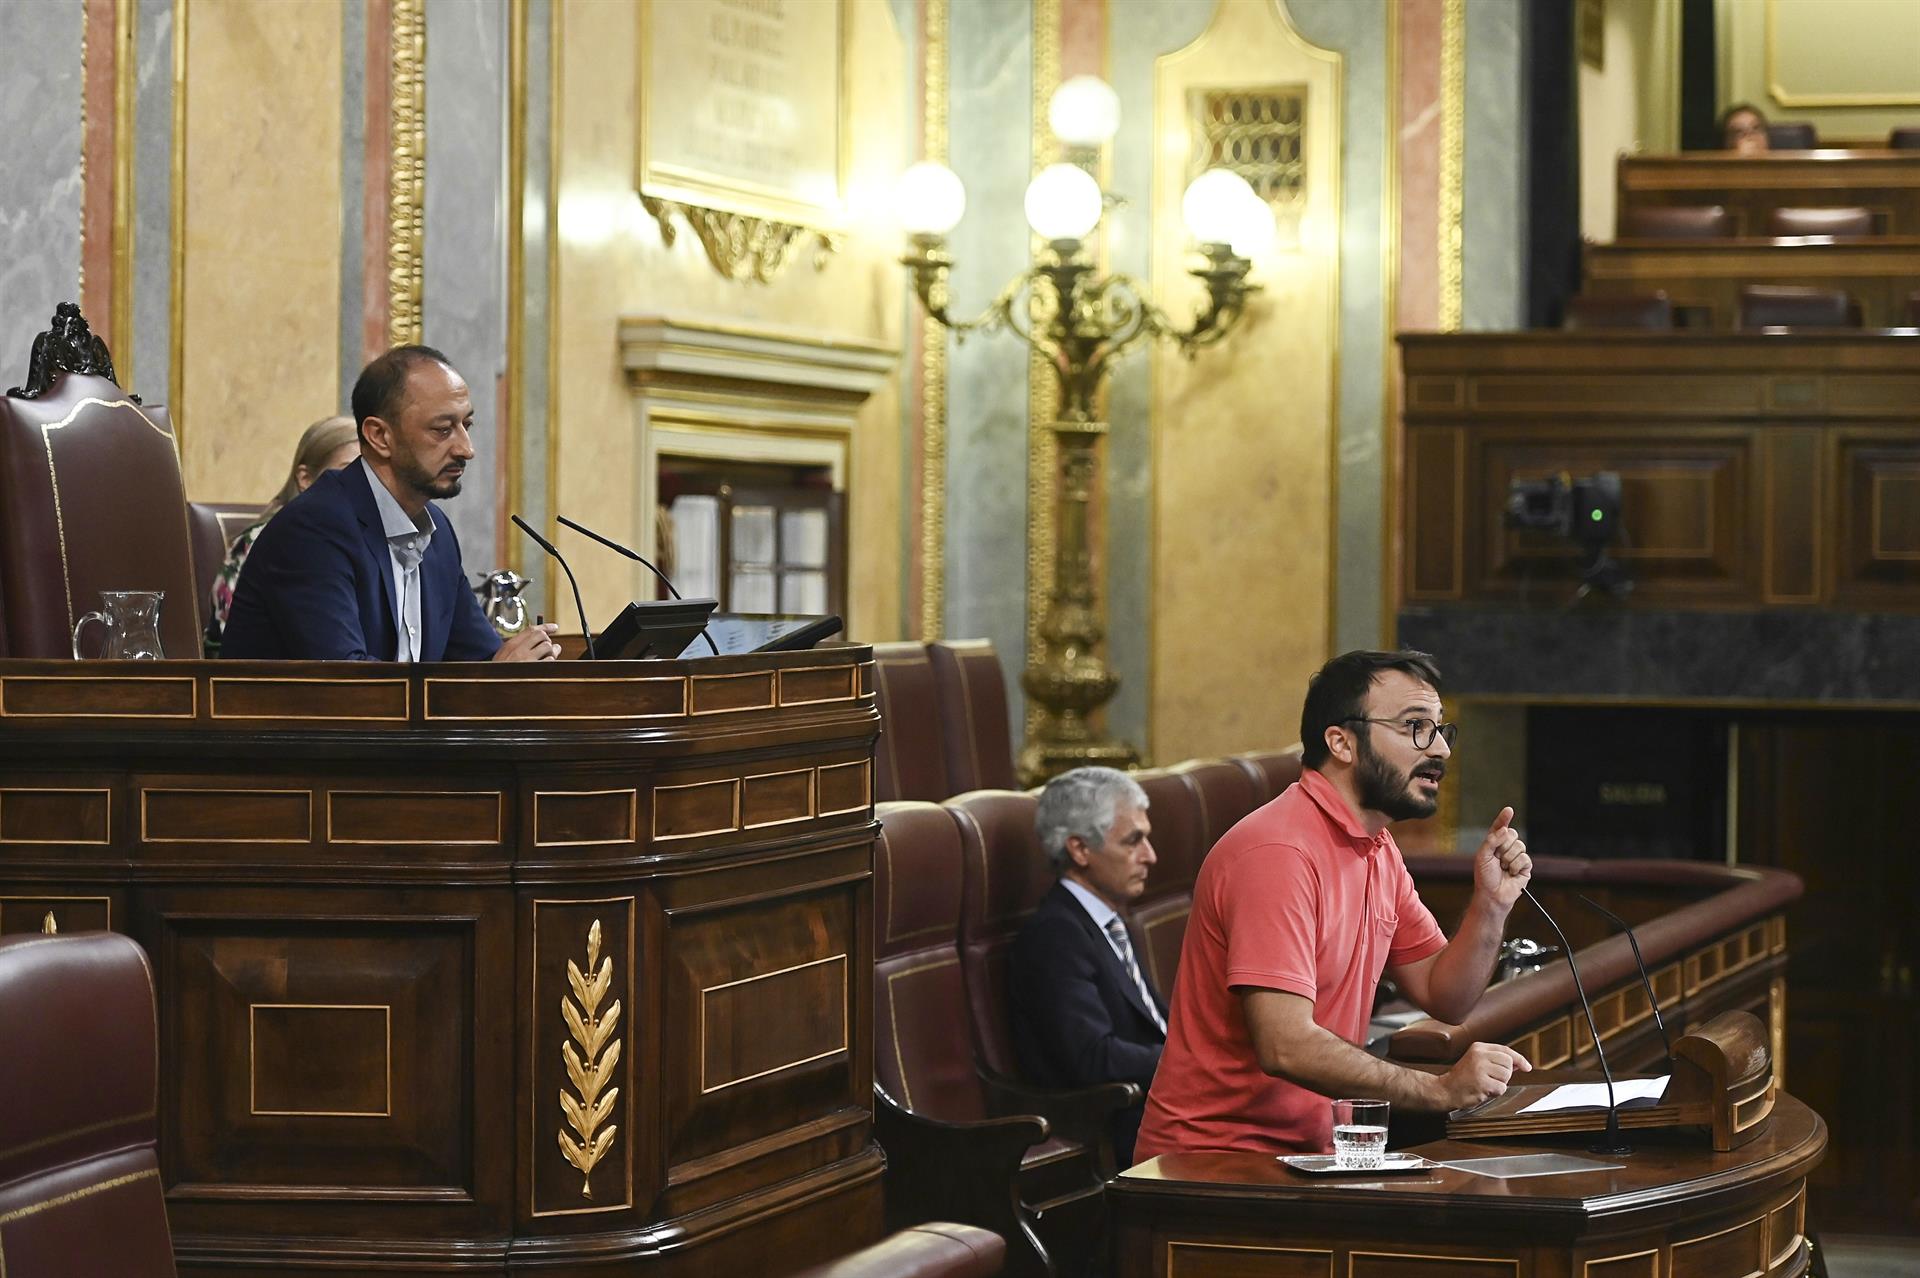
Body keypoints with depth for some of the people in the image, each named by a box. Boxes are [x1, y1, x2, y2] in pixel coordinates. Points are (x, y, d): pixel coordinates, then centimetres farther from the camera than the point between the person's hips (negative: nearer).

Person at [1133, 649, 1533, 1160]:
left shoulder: (1378, 849, 14)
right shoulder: (1279, 852, -18)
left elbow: (1444, 998, 13)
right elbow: (1285, 1047, -26)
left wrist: (1491, 904, -3)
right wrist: (1441, 1088, -26)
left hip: (1306, 1148, 9)